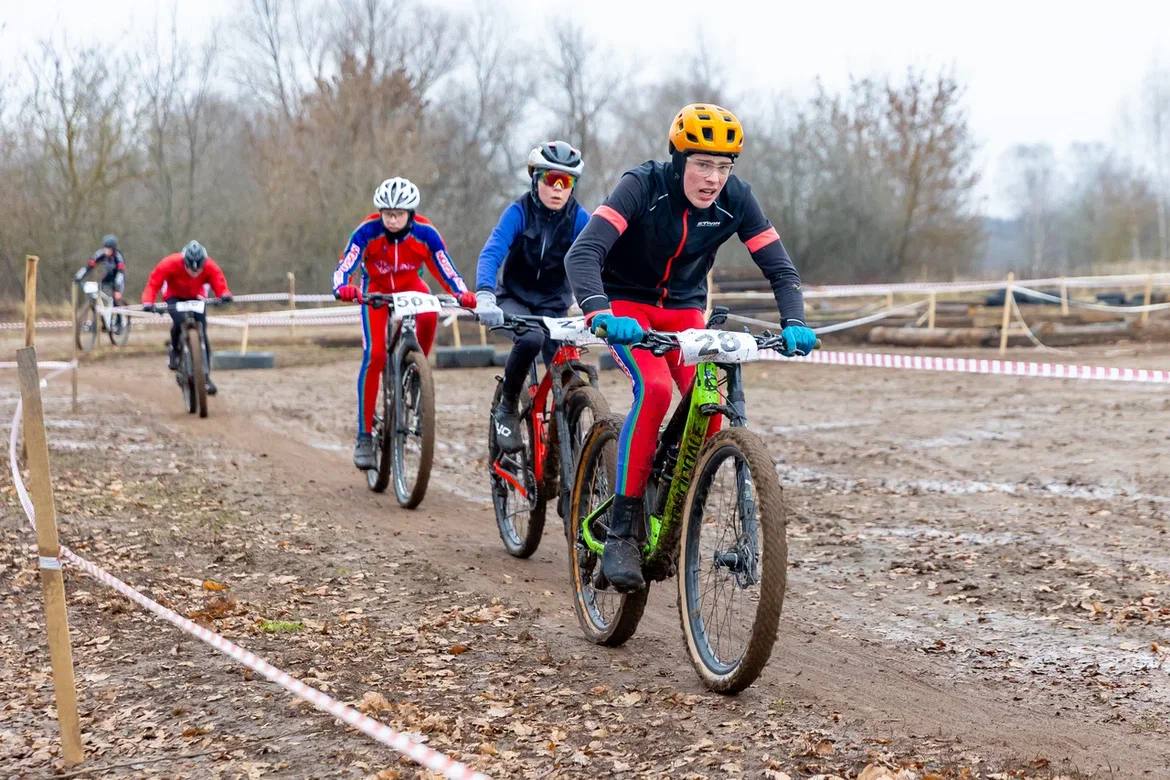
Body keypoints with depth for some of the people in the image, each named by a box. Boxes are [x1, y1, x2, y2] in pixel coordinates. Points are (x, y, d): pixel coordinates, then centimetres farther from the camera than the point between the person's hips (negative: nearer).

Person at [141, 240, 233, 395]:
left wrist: (225, 295, -48)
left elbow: (219, 283, -25)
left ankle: (205, 375, -6)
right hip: (174, 296, -2)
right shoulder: (169, 264, -32)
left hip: (195, 297, 2)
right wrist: (148, 302, -46)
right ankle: (174, 351, -2)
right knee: (179, 321, -32)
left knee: (202, 333, -12)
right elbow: (153, 283, -30)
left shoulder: (210, 267, -27)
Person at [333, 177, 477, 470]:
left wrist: (463, 294, -39)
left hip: (411, 286, 1)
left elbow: (446, 270, -19)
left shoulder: (425, 233, -23)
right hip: (376, 288, -1)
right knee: (374, 355, -19)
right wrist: (342, 288, -54)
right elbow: (344, 266, -32)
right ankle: (364, 436, -12)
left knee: (429, 316, -35)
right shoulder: (368, 231, -26)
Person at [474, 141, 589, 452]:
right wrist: (485, 296, -48)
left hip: (553, 306, 2)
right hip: (515, 300, -2)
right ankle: (507, 407, -11)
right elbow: (491, 253, -29)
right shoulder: (519, 212, -16)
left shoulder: (579, 218, -13)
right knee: (531, 338, -33)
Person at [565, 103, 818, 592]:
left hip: (684, 309, 4)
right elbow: (583, 254, -35)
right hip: (626, 304, -4)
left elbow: (780, 268, -10)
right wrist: (600, 315, -52)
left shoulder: (735, 199, -15)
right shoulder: (642, 186, -25)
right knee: (654, 388, -31)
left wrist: (794, 323, -29)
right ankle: (623, 530, -25)